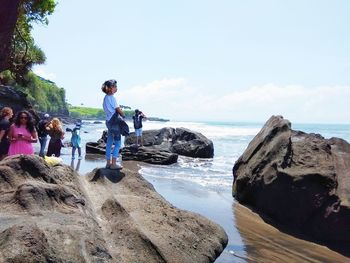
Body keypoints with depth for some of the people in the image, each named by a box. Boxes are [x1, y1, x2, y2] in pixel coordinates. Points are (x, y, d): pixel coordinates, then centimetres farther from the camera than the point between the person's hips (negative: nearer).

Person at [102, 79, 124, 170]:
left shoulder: (105, 98, 12)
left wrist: (120, 110, 1)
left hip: (108, 121, 9)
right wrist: (123, 114, 5)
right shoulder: (112, 98, -15)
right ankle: (113, 164, -2)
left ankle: (108, 163, 16)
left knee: (109, 143, 11)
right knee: (118, 143, -3)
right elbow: (119, 110, -12)